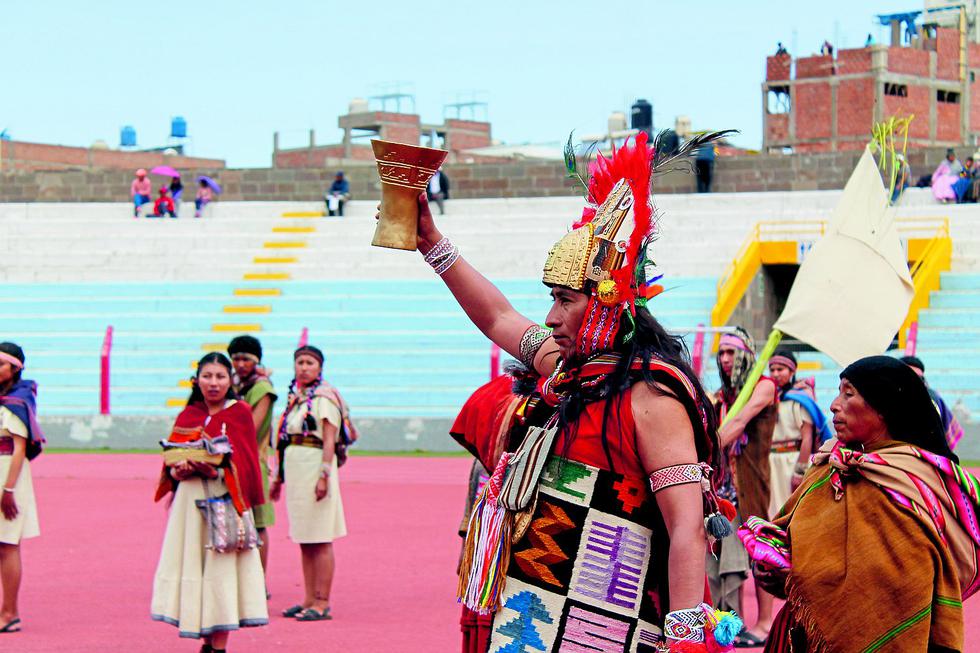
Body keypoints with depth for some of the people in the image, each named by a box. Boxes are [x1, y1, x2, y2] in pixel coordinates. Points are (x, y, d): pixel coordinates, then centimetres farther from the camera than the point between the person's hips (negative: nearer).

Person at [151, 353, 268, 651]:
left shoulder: (240, 413, 1)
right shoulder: (187, 416, 11)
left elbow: (244, 462, -5)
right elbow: (170, 461, 10)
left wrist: (216, 470, -21)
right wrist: (177, 470, -11)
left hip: (224, 500, -4)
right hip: (189, 501, 4)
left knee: (221, 567, -7)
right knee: (192, 564, 1)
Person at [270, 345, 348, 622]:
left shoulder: (324, 397, -7)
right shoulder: (295, 397, 16)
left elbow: (329, 440, -13)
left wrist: (324, 475, -21)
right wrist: (278, 477, 19)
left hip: (314, 468, -8)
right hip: (294, 471, 8)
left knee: (319, 541, -5)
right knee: (304, 541, 10)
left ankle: (322, 604, -3)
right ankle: (309, 600, 14)